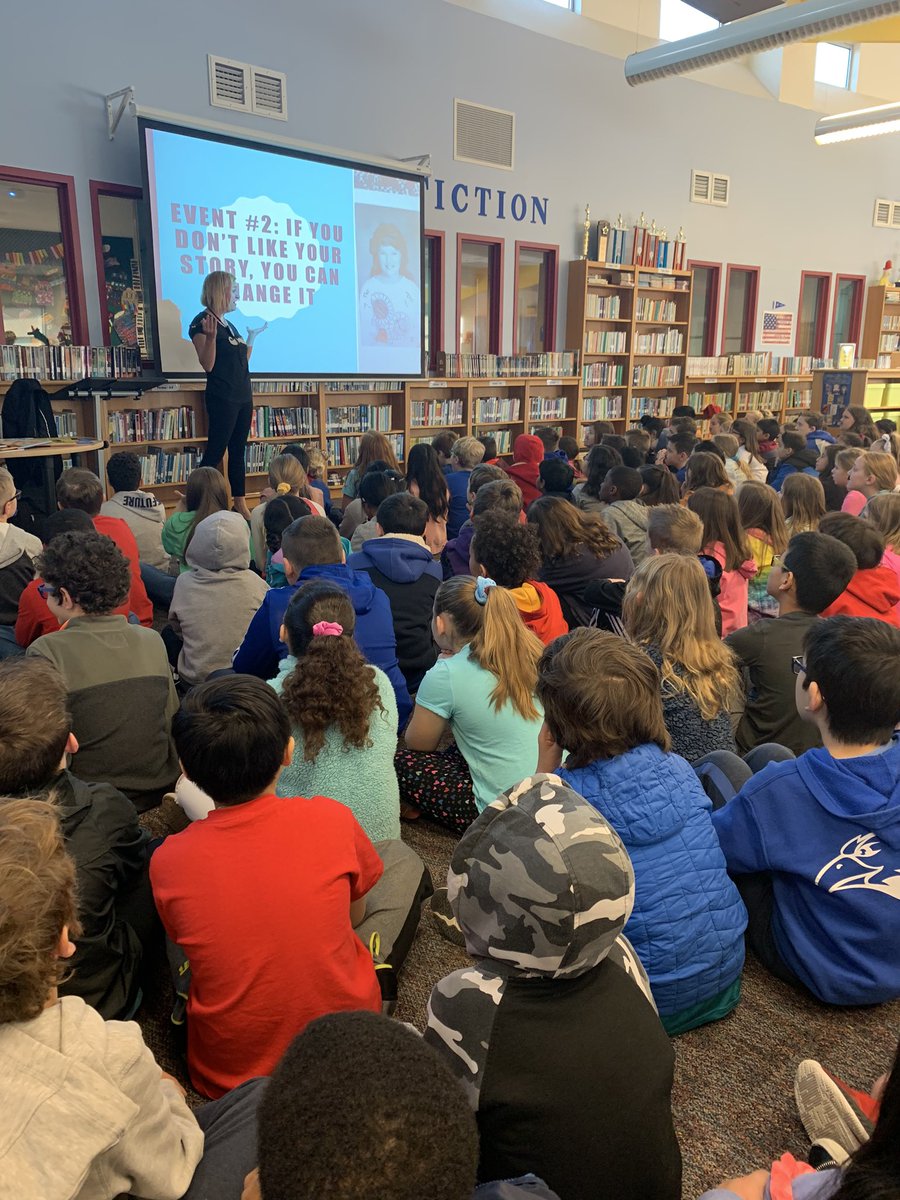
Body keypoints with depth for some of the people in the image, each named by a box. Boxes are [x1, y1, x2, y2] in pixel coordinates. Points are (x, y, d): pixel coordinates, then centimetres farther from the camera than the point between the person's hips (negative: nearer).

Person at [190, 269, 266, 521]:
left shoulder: (229, 325, 16)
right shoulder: (202, 322, -9)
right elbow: (208, 365, -16)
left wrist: (252, 337, 20)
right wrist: (211, 336, -28)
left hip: (243, 396, 8)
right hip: (222, 398, -8)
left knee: (238, 451, 10)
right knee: (214, 453, -7)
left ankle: (241, 506, 16)